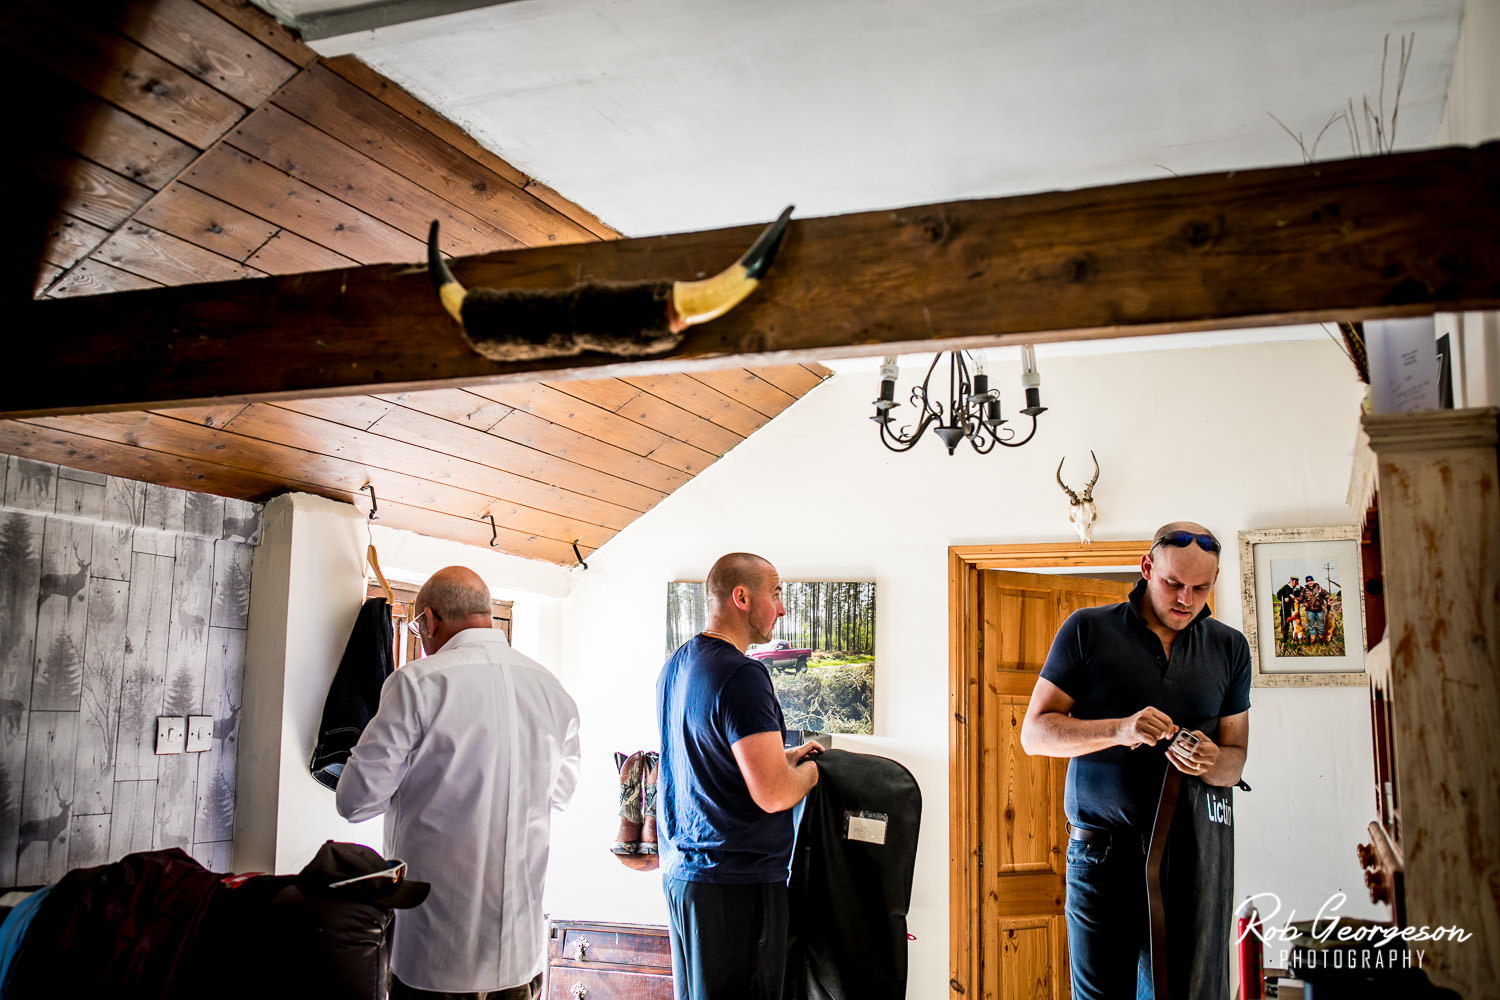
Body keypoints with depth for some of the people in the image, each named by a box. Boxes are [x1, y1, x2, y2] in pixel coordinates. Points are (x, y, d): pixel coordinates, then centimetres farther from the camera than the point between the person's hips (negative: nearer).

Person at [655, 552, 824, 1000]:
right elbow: (773, 794, -22)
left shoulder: (676, 665, 12)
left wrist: (783, 757, 20)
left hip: (682, 872, 10)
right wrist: (809, 771, -2)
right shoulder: (741, 676, -18)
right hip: (736, 881, -10)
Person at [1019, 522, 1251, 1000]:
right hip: (1101, 850, -2)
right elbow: (1035, 732, -1)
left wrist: (1211, 763, -12)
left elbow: (1235, 756, 12)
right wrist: (1118, 731, -17)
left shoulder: (1229, 647, 10)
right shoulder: (1087, 629, 1)